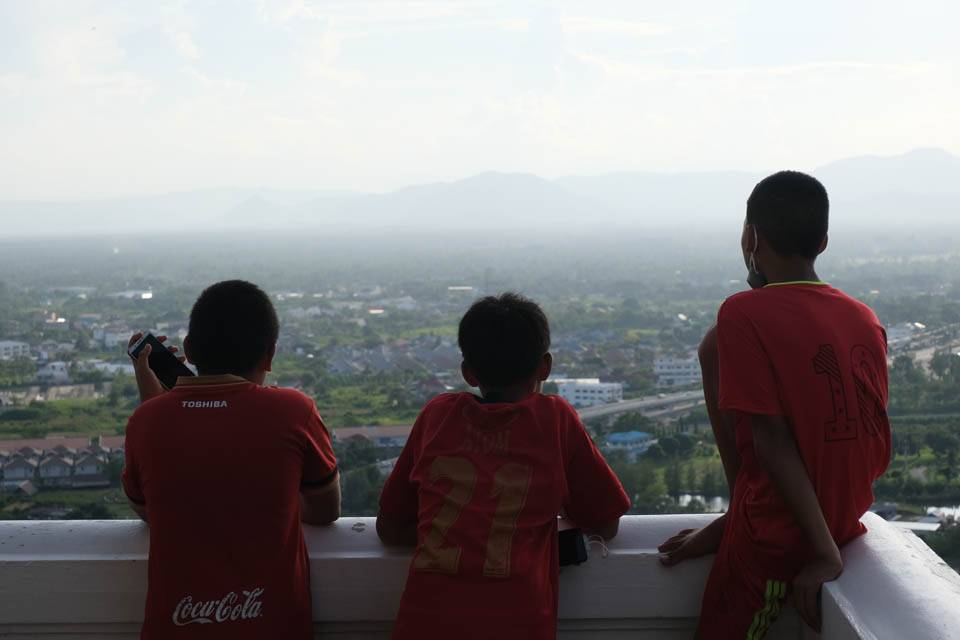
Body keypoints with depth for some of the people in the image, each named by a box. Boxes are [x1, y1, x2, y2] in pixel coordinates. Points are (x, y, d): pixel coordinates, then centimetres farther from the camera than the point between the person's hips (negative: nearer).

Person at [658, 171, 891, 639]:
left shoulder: (744, 313, -16)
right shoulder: (866, 320, 2)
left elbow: (772, 440, -20)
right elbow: (879, 451, 7)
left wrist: (825, 551, -19)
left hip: (781, 534, -7)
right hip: (850, 513, 7)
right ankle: (736, 515, 15)